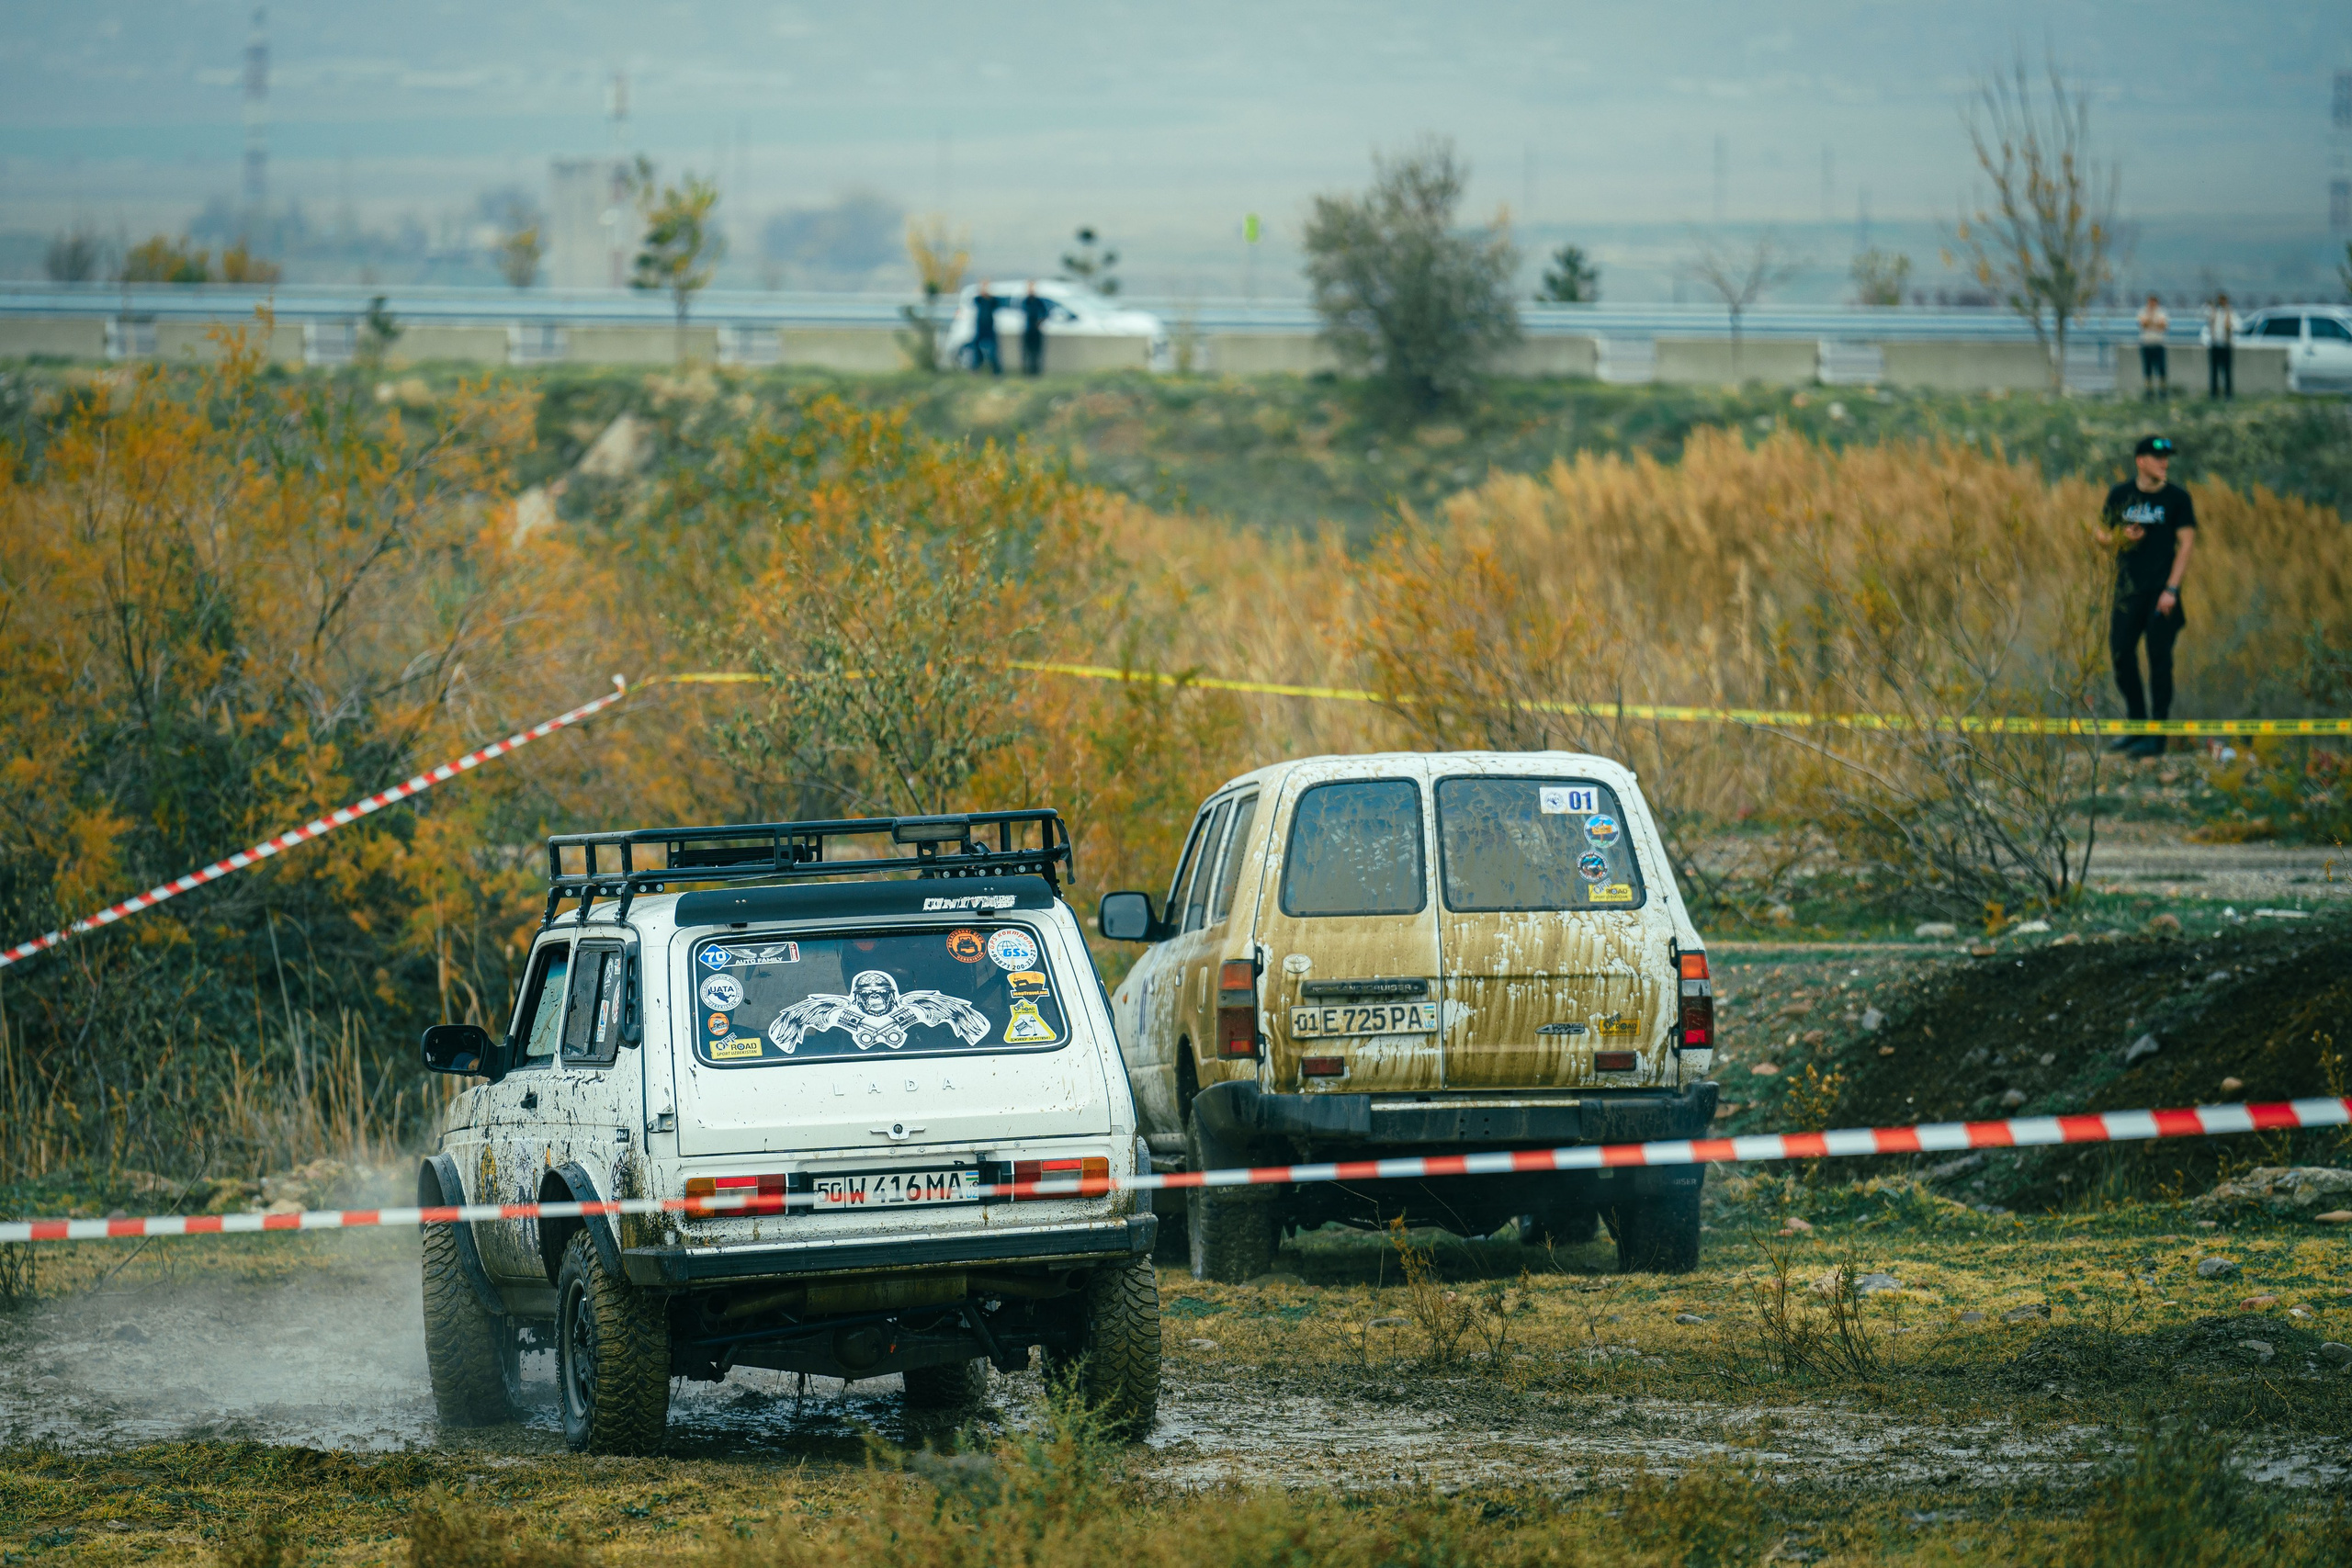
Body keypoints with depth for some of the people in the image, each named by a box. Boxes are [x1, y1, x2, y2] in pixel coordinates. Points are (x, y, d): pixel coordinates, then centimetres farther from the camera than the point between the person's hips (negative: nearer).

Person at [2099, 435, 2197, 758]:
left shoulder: (2177, 498, -1)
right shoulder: (2120, 495, 7)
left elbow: (2186, 544, -4)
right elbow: (2103, 534, 15)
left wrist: (2171, 589, -12)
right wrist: (2121, 536, -8)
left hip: (2162, 591, -3)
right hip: (2128, 587, 3)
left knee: (2159, 658, -4)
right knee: (2121, 653, 3)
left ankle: (2157, 734, -1)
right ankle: (2136, 723, 19)